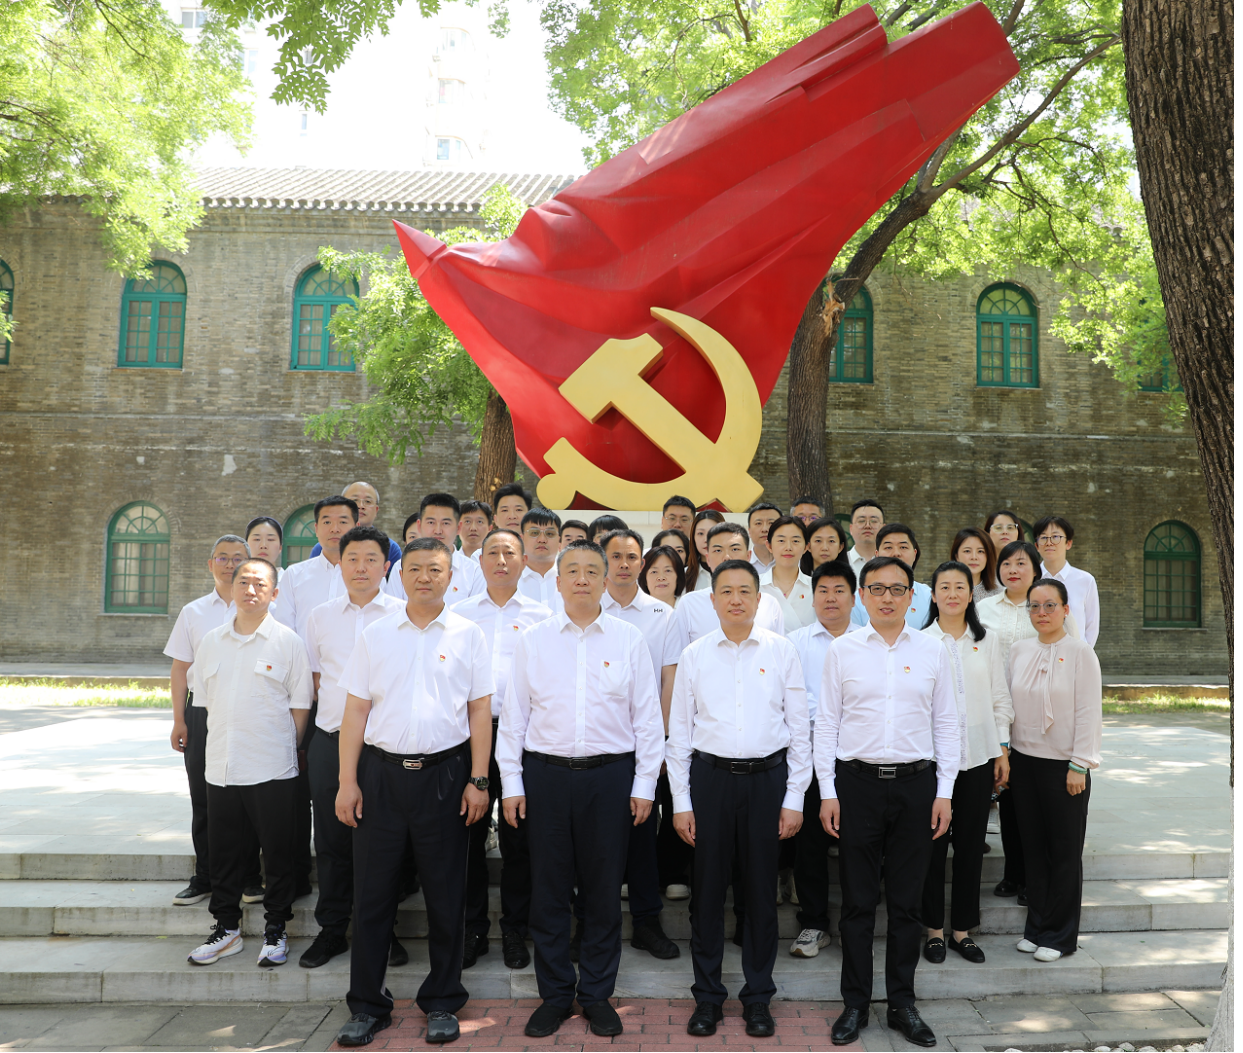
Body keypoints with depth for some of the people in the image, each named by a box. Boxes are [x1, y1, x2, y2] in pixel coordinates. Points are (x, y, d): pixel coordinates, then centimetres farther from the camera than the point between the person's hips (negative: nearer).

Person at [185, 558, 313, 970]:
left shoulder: (288, 641, -4)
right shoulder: (211, 642, 8)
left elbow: (300, 705, -1)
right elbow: (205, 699, 15)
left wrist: (283, 750, -2)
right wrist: (226, 744, 10)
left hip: (273, 769, -4)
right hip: (221, 767, 4)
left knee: (278, 853, 5)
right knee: (224, 854, 13)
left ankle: (275, 931, 20)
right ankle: (226, 929, 29)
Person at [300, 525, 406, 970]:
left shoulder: (404, 614, 0)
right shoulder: (320, 616, 10)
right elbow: (313, 677, 18)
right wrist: (334, 714, 11)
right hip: (330, 740, 3)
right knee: (331, 839, 8)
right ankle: (332, 930, 23)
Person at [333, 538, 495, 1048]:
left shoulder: (468, 635, 3)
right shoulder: (375, 635, 6)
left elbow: (480, 712, 2)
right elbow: (356, 710, 5)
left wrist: (478, 780, -2)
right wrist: (347, 781, 0)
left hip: (444, 772, -1)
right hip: (381, 772, 1)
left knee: (445, 894, 7)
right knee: (373, 891, 7)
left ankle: (442, 1003, 24)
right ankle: (367, 1005, 22)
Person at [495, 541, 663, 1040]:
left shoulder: (629, 640, 2)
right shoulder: (532, 640, 4)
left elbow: (647, 717, 3)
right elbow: (513, 715, 6)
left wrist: (644, 784, 0)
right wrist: (510, 782, 2)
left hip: (610, 775, 0)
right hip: (545, 774, 1)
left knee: (604, 890, 8)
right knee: (548, 889, 7)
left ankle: (597, 994, 25)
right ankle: (554, 994, 24)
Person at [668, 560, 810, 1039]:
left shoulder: (782, 651, 1)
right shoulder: (695, 655, 2)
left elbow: (799, 729, 3)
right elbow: (679, 731, 4)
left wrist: (794, 798, 0)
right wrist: (681, 801, 1)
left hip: (767, 776, 0)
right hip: (710, 777, 0)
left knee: (761, 888, 9)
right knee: (708, 888, 7)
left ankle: (758, 997, 26)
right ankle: (707, 995, 24)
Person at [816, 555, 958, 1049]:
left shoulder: (932, 651, 5)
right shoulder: (842, 649, 2)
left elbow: (947, 724, 7)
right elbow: (826, 723, 2)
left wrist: (944, 791, 2)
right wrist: (827, 791, -2)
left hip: (916, 784, 1)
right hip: (858, 783, -1)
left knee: (907, 901, 10)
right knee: (858, 901, 7)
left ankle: (903, 1003, 25)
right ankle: (855, 1003, 21)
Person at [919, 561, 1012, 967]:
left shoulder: (986, 640, 8)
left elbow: (1000, 698, 10)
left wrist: (1003, 749, 4)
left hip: (978, 756, 3)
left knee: (971, 843, 8)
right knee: (933, 843, 3)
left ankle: (963, 928, 22)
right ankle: (934, 929, 17)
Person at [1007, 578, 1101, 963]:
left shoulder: (1080, 652, -7)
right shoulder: (1019, 650, 6)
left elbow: (1088, 712, -9)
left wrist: (1079, 765, -12)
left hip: (1063, 764, -4)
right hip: (1023, 760, 4)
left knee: (1064, 851, 5)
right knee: (1033, 846, 11)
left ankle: (1059, 935, 17)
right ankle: (1036, 927, 23)